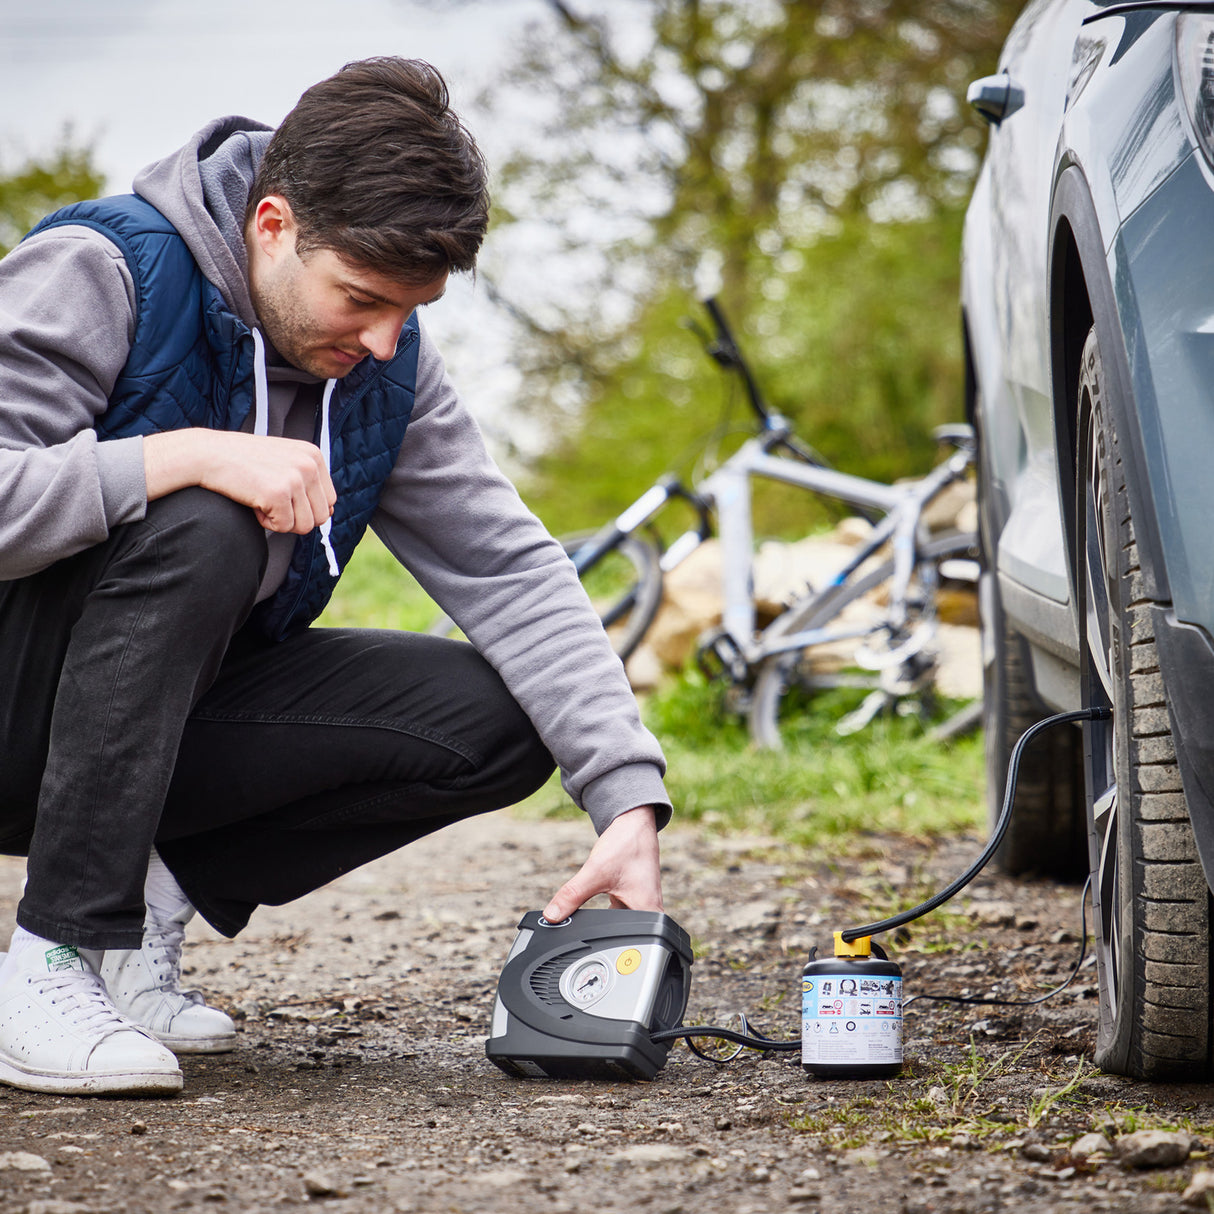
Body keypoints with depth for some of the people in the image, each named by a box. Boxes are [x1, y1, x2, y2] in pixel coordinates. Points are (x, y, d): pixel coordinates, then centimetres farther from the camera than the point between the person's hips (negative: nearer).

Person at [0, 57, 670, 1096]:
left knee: (494, 720, -11)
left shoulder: (388, 358, -2)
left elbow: (509, 572, -6)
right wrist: (193, 455, -35)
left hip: (175, 716, 6)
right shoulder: (98, 273, -20)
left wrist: (631, 803, -17)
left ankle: (154, 893, -1)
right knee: (201, 533, -35)